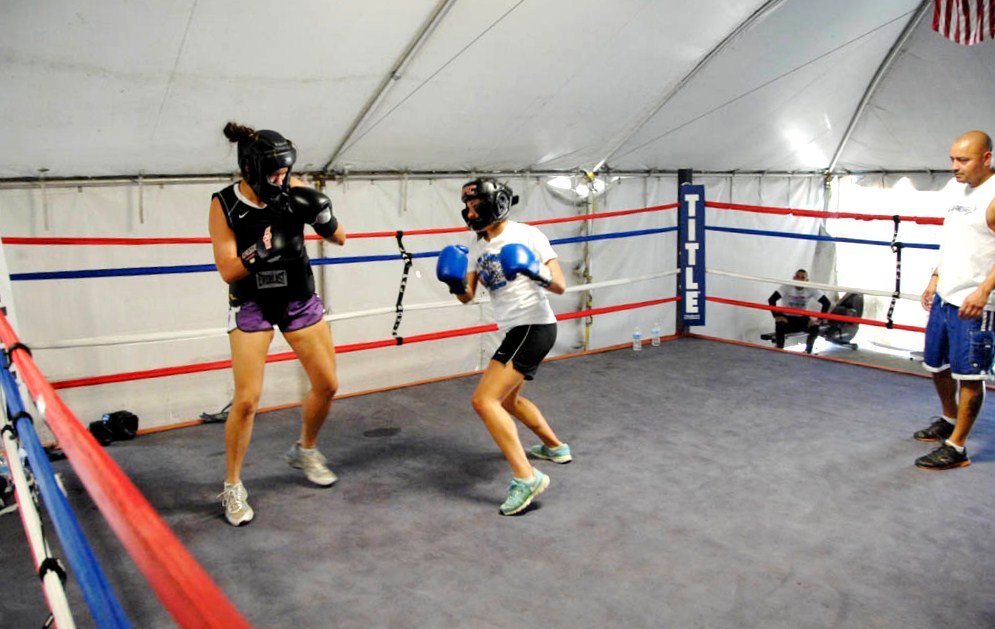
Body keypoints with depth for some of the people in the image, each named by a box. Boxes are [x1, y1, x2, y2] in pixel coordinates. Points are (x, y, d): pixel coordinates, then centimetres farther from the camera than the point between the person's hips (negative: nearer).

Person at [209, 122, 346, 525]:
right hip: (251, 306, -3)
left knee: (327, 385, 7)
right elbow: (227, 270, -15)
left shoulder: (294, 190, -11)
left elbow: (339, 239, -5)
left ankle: (305, 450, 35)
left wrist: (322, 216, -25)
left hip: (300, 300, 3)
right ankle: (232, 487, 11)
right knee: (246, 400, -8)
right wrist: (259, 252, -33)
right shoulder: (224, 204, -15)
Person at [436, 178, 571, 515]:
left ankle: (526, 477, -19)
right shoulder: (477, 248, 9)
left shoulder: (527, 235, -11)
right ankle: (555, 447, 46)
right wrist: (455, 283, -15)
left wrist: (540, 274, -33)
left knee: (484, 400, -19)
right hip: (516, 330, 9)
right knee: (507, 399, 27)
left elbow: (560, 286, -13)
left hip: (534, 327, -9)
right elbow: (467, 296, 6)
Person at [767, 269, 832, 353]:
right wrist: (777, 316, -30)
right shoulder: (787, 286, -18)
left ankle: (808, 351, 2)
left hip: (802, 318, 2)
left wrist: (819, 319, -20)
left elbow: (826, 303, -13)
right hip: (787, 317, -2)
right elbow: (771, 299, -26)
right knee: (779, 325, -34)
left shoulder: (811, 289, -12)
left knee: (815, 327, -25)